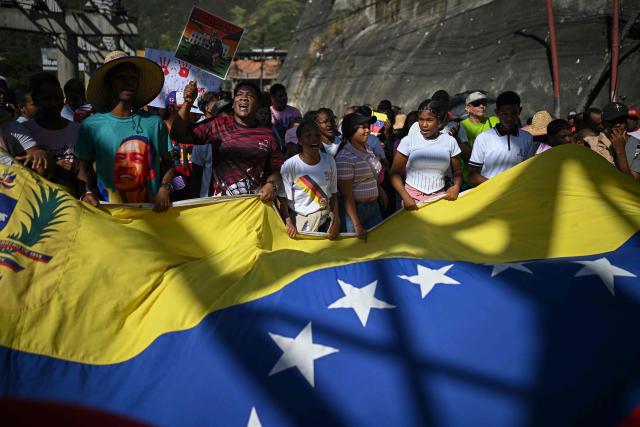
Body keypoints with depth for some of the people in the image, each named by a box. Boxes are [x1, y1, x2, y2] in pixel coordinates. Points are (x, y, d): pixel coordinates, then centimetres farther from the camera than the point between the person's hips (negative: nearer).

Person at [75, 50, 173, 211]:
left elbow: (167, 162, 12)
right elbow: (85, 167, 10)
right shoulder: (91, 125, 0)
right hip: (109, 210, 0)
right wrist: (88, 191, -8)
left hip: (151, 209, 1)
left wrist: (164, 188, -5)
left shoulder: (154, 122, 3)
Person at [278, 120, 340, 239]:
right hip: (301, 219, -4)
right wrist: (289, 223, -23)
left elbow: (333, 194, 4)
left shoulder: (329, 161, -2)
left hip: (326, 217, 4)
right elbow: (283, 198, -13)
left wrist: (336, 221, -1)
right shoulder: (290, 165, -15)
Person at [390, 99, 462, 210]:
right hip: (413, 197, -1)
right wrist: (405, 197, -17)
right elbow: (395, 173, -5)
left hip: (439, 197, 1)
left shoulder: (450, 141, 0)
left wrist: (456, 186, -12)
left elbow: (457, 171, 8)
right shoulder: (408, 141, -6)